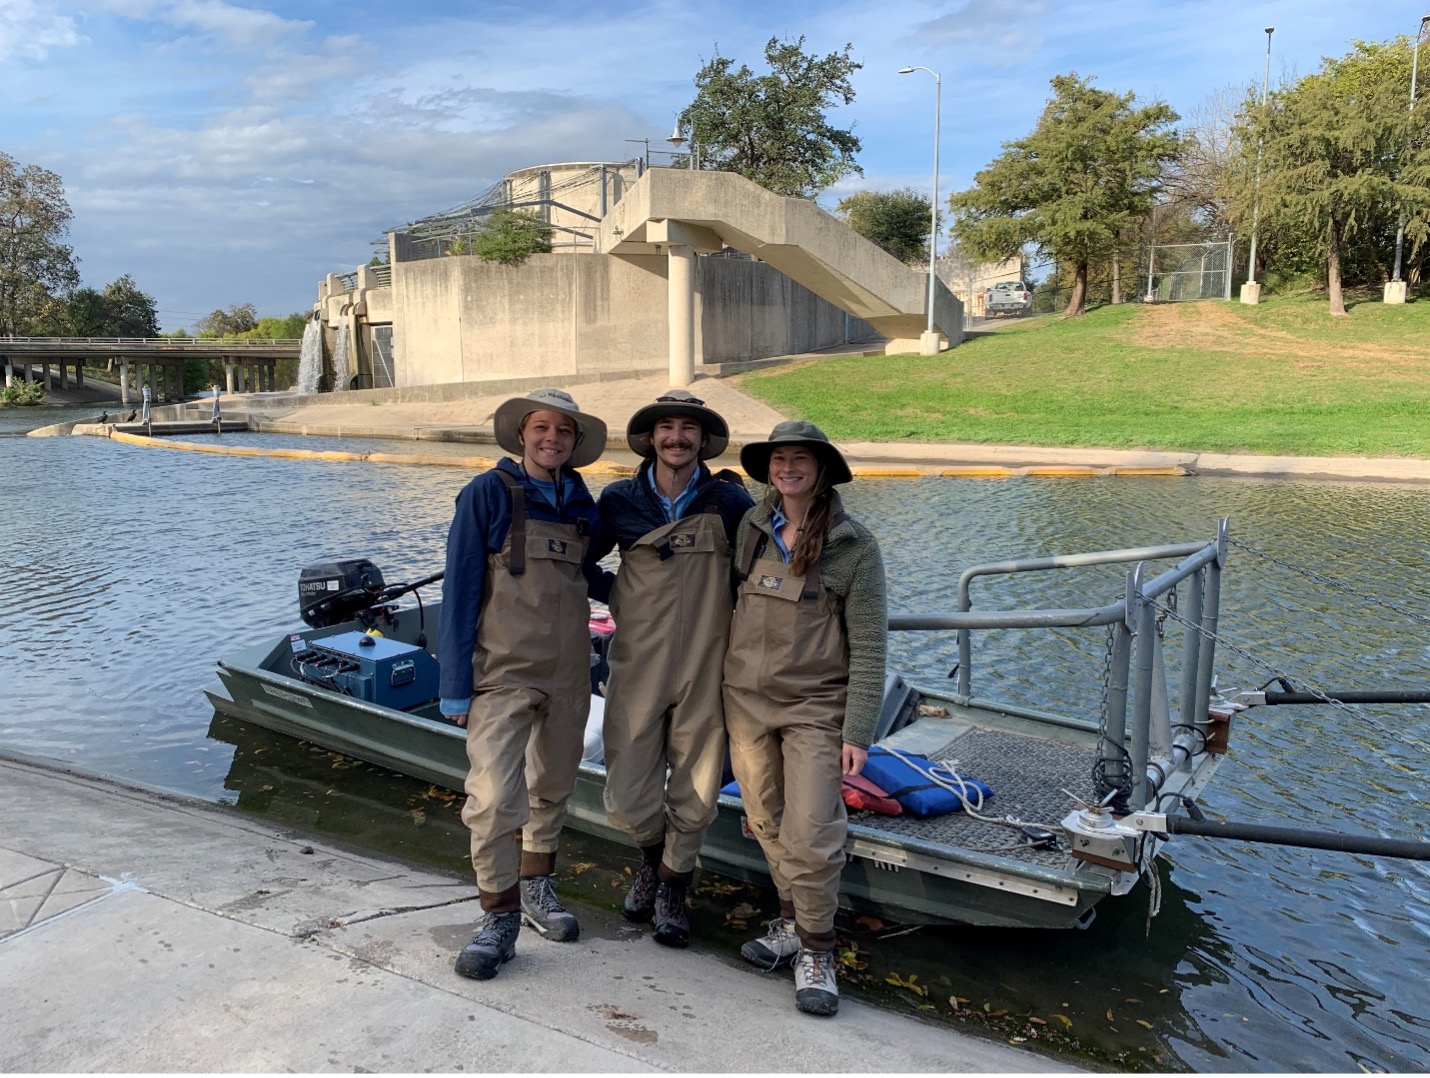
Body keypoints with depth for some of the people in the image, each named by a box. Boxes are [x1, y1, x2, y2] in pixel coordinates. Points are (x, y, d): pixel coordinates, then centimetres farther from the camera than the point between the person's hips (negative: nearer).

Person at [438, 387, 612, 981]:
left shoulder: (580, 504, 7)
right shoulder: (488, 494, -7)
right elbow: (459, 591, -7)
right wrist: (455, 685, -10)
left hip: (568, 670, 5)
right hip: (503, 670, -5)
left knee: (553, 786, 16)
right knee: (494, 795, -11)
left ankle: (536, 887, 35)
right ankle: (499, 917, 6)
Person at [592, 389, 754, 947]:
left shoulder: (728, 502, -2)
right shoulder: (619, 501, 2)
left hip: (706, 669, 0)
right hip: (637, 667, 1)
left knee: (695, 794, 10)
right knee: (628, 800, 1)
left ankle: (671, 885, 37)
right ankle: (653, 855, 37)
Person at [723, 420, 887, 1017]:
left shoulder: (854, 547, -8)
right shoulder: (751, 527, 3)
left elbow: (868, 647, -7)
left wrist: (858, 732, -11)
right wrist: (725, 690, 13)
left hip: (814, 705, -4)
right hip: (746, 698, 4)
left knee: (810, 834, -7)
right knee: (768, 822, 13)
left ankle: (815, 951, 13)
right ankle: (792, 921, 34)